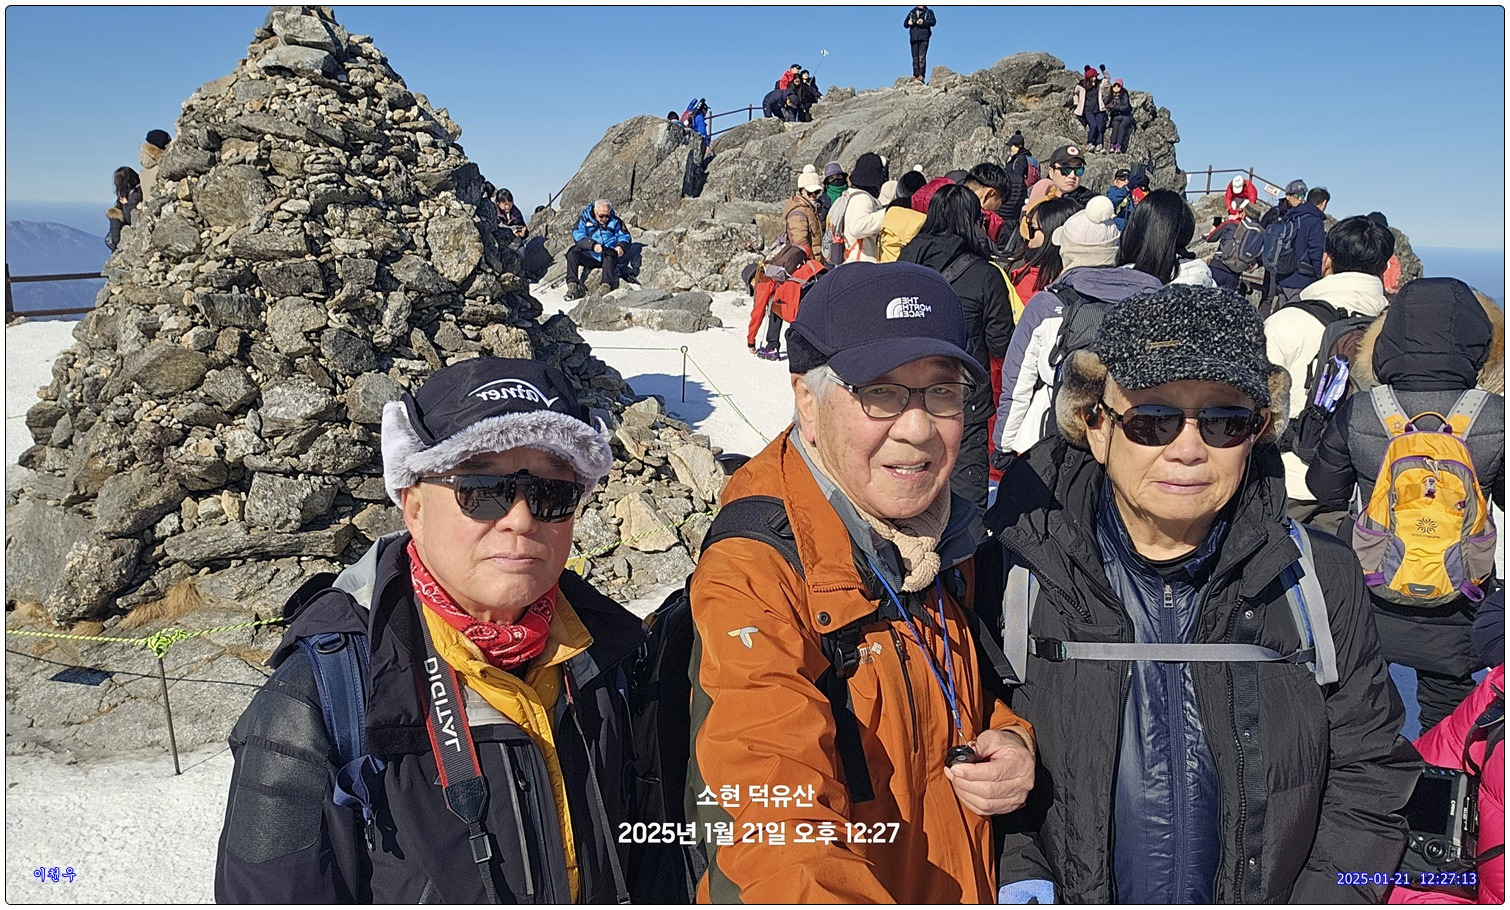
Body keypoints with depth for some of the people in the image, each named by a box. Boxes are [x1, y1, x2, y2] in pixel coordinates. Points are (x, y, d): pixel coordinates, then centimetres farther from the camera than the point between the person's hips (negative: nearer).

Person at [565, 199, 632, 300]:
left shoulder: (615, 221, 9)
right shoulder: (584, 218, 5)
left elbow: (625, 237, 8)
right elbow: (578, 236, -10)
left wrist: (621, 246, -17)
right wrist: (593, 245, -27)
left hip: (609, 258, -1)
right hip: (590, 257, 1)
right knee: (572, 253, -25)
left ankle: (607, 285, -42)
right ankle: (572, 285, -27)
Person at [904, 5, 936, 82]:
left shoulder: (928, 12, 12)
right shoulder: (912, 12, 20)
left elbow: (933, 22, -2)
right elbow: (905, 24, 21)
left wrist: (924, 22, -18)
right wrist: (908, 23, -2)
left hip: (923, 38, -3)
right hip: (914, 38, 3)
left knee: (922, 57, -12)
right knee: (915, 58, 0)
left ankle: (921, 76, -16)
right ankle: (915, 76, 2)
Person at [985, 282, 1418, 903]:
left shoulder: (1321, 579, -4)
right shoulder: (1015, 570, -10)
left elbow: (1366, 775, 3)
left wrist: (1324, 893, -9)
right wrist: (1019, 876, -14)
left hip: (1268, 893, 4)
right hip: (1072, 896, -4)